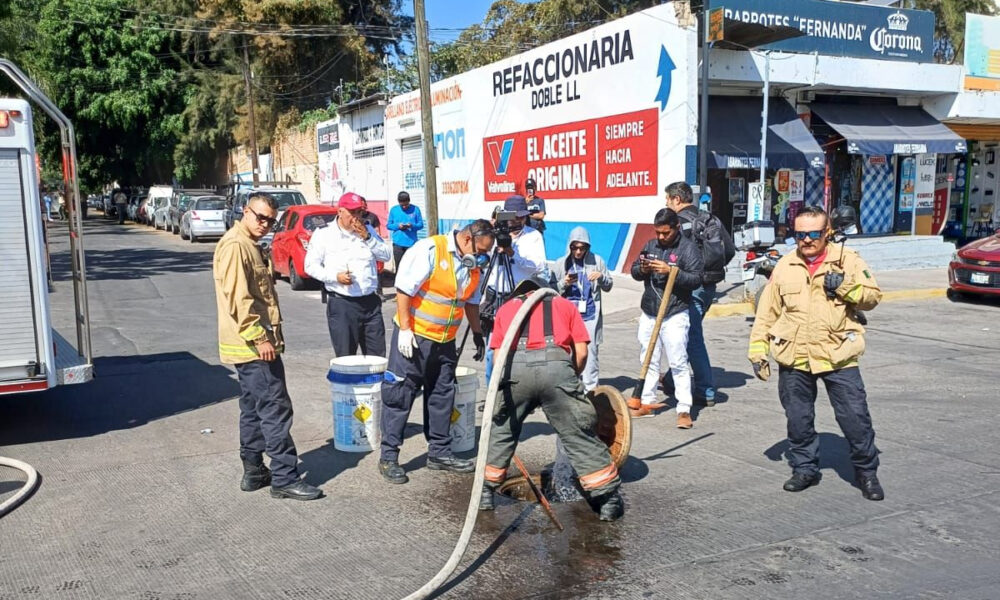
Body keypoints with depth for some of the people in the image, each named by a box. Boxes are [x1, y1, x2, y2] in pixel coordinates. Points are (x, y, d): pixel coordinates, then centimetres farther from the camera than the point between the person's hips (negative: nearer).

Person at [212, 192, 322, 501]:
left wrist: (271, 335, 22)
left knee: (254, 410, 15)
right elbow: (237, 297, -22)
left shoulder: (251, 246, 18)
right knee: (276, 409, -8)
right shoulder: (234, 246, -14)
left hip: (256, 345, 11)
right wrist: (259, 337, -23)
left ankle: (254, 472, 23)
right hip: (252, 346, -11)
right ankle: (284, 478, -3)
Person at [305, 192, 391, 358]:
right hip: (341, 304, -4)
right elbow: (310, 265, -1)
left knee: (377, 357, 8)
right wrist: (335, 276, -15)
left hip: (371, 302, 4)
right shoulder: (323, 234, 0)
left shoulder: (368, 230, 12)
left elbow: (386, 256, 7)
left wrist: (367, 237, -6)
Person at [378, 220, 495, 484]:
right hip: (414, 335, -7)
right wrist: (405, 329, -20)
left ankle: (439, 452, 25)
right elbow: (404, 289, -19)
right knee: (400, 393, -2)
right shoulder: (430, 250, -17)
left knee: (442, 395, 13)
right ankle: (388, 457, 5)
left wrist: (477, 333, 19)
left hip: (445, 340, 8)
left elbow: (471, 301, 20)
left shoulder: (472, 265, 7)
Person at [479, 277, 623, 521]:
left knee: (501, 432, 22)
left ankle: (485, 493, 30)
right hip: (556, 365, 0)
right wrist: (571, 378, 31)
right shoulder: (564, 304, 31)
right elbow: (581, 352, 17)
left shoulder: (506, 308, 31)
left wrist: (507, 383, 31)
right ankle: (609, 499, 16)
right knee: (580, 437, 10)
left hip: (516, 366, 1)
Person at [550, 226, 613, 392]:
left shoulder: (597, 261, 6)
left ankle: (591, 389, 2)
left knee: (590, 352, -3)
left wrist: (601, 276, -9)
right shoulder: (561, 264, 7)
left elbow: (608, 286, 10)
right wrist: (564, 284, -12)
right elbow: (552, 290, 7)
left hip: (590, 316, -1)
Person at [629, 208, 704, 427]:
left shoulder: (688, 248, -6)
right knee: (649, 361, 14)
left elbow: (696, 279, -13)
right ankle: (647, 402, 26)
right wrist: (642, 269, -9)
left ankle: (684, 409, 0)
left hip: (675, 316, -6)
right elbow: (634, 271, 14)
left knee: (678, 363, -5)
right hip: (649, 314, 6)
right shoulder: (650, 245, 11)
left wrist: (671, 271, -24)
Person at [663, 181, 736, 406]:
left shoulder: (680, 223, -13)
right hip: (710, 286, 9)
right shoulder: (711, 220, 11)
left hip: (691, 287, -9)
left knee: (693, 338, -2)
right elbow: (730, 250, 12)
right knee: (688, 334, 19)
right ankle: (672, 379, 32)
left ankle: (706, 392, 0)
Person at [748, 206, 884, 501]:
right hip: (793, 358, 2)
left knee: (855, 417, 0)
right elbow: (767, 312, 8)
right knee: (798, 419, 11)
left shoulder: (847, 260, 0)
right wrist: (758, 349, 5)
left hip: (838, 355, -2)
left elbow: (873, 297, -1)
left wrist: (845, 287, -19)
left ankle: (866, 471, 20)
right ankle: (805, 468, 29)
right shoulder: (785, 266, 6)